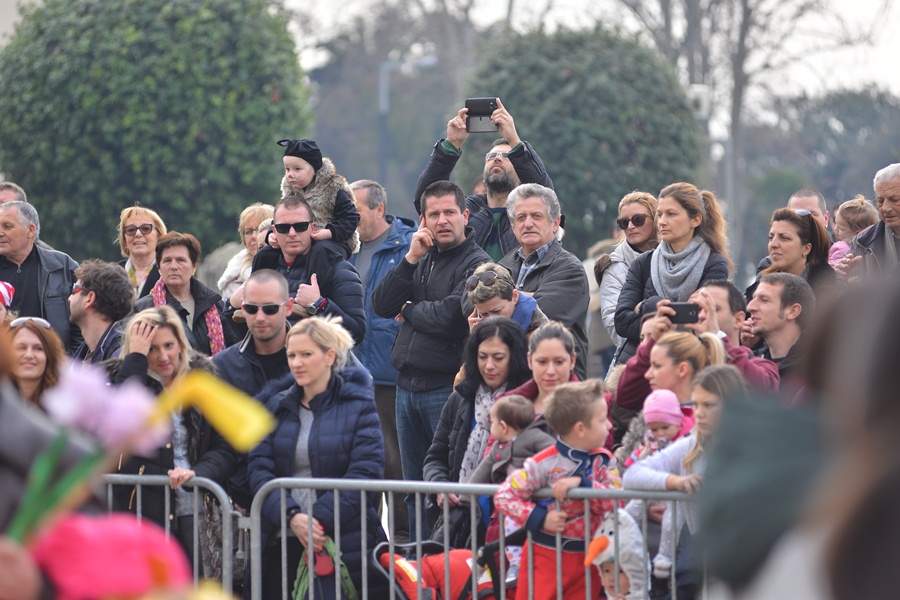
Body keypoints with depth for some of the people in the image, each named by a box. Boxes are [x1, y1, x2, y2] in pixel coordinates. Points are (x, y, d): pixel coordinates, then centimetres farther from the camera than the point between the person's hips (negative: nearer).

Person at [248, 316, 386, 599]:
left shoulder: (358, 405, 2)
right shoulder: (276, 406, 12)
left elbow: (365, 473, -8)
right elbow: (259, 469, 3)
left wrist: (319, 518, -18)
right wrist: (292, 517, -14)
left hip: (345, 544, -3)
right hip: (282, 543, 3)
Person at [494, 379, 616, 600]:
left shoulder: (601, 461, 0)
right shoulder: (543, 465, -15)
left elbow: (614, 505, -11)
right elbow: (504, 497, -13)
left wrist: (583, 482, -24)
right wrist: (540, 518, -23)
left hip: (585, 557, 5)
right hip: (546, 555, -5)